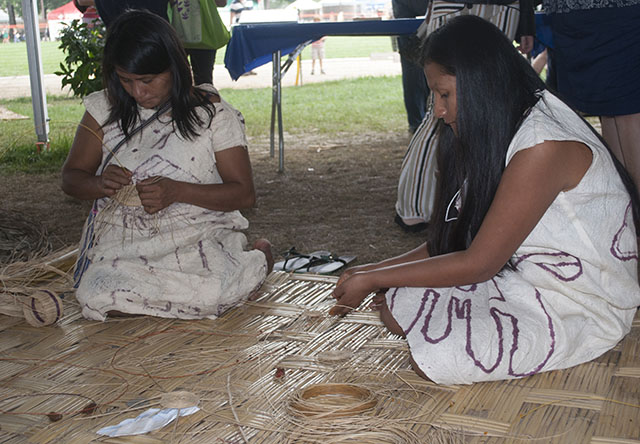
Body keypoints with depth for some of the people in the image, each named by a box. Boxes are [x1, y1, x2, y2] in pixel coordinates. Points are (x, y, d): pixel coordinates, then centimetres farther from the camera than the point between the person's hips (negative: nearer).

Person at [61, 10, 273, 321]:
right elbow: (71, 178, 10)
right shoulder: (105, 109, 4)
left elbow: (244, 193, -4)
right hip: (124, 242, 3)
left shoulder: (213, 114, -4)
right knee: (100, 299, -27)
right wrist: (100, 184, -15)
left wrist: (178, 191, -21)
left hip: (196, 239, -2)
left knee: (211, 296, -31)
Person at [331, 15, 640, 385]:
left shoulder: (545, 144, -25)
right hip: (522, 280, 8)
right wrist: (374, 272, 2)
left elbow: (479, 263, -23)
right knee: (396, 305, -3)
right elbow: (452, 240, 9)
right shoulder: (498, 134, 6)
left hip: (581, 308, -8)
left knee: (437, 357, -24)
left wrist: (373, 278, -15)